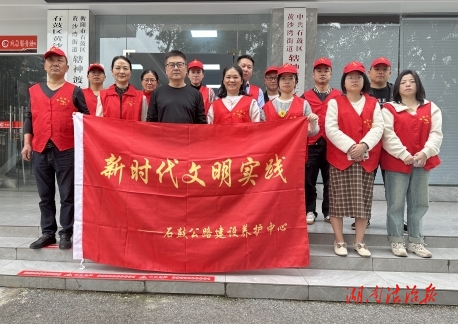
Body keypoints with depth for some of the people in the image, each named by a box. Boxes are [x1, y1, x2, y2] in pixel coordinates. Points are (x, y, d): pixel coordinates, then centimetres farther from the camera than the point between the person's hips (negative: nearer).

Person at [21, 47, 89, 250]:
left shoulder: (75, 92, 5)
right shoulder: (34, 91, 14)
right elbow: (29, 118, 14)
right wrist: (27, 143, 5)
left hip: (67, 150, -3)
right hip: (40, 151, 3)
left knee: (67, 196, 1)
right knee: (45, 196, 9)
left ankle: (66, 234, 11)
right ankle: (47, 233, 19)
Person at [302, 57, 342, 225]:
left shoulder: (340, 96, 8)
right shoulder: (305, 97, 8)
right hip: (311, 143, 0)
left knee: (330, 179, 8)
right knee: (309, 179, 4)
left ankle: (329, 211, 20)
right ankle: (310, 210, 15)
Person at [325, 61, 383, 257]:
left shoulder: (373, 103, 11)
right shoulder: (335, 103, 4)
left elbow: (378, 128, 1)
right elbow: (330, 129, -7)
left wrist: (364, 145, -17)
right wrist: (350, 146, -18)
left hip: (366, 159, 2)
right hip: (340, 157, -2)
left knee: (363, 202, 4)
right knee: (338, 201, -1)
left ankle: (359, 242, 15)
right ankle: (339, 242, 10)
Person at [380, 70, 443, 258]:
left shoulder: (431, 108, 11)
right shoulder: (389, 108, 1)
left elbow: (436, 133, 3)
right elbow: (388, 135, -9)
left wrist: (425, 152, -13)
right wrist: (403, 154, -18)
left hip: (422, 162, 4)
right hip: (396, 162, -3)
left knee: (419, 203, 9)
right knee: (396, 203, 0)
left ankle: (416, 241, 19)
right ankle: (397, 241, 10)